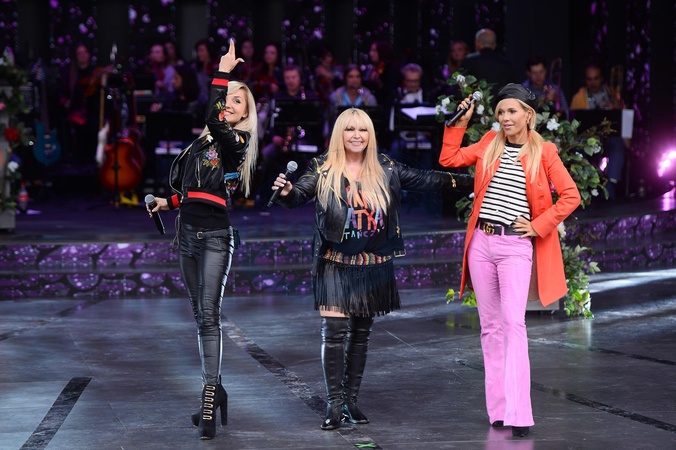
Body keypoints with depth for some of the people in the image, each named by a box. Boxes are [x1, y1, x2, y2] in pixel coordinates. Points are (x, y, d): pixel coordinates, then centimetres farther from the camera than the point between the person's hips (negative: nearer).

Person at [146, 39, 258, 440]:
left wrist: (223, 73, -21)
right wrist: (168, 202, 7)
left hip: (215, 236, -8)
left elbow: (215, 120, -25)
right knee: (201, 317, 10)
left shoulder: (238, 141, -5)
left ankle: (210, 395, -19)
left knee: (209, 315, -15)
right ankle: (216, 390, 17)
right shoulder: (203, 142, 16)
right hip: (188, 234, 8)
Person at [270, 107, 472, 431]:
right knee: (334, 332, -9)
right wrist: (286, 191, -37)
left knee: (360, 333, 9)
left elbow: (423, 180, 9)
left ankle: (351, 401, 18)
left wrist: (466, 181, 5)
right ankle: (334, 404, -1)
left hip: (373, 265, 3)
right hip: (335, 264, -3)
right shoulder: (324, 169, -3)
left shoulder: (384, 169, 5)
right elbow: (299, 195, -14)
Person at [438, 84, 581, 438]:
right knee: (490, 326, 8)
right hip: (481, 242, 4)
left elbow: (570, 196, -3)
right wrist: (460, 123, 4)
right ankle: (497, 408, 15)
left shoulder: (543, 152, -2)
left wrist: (538, 226, -7)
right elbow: (448, 159, 9)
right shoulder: (489, 144, 9)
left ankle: (519, 415, -17)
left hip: (515, 246, -4)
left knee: (514, 324, -14)